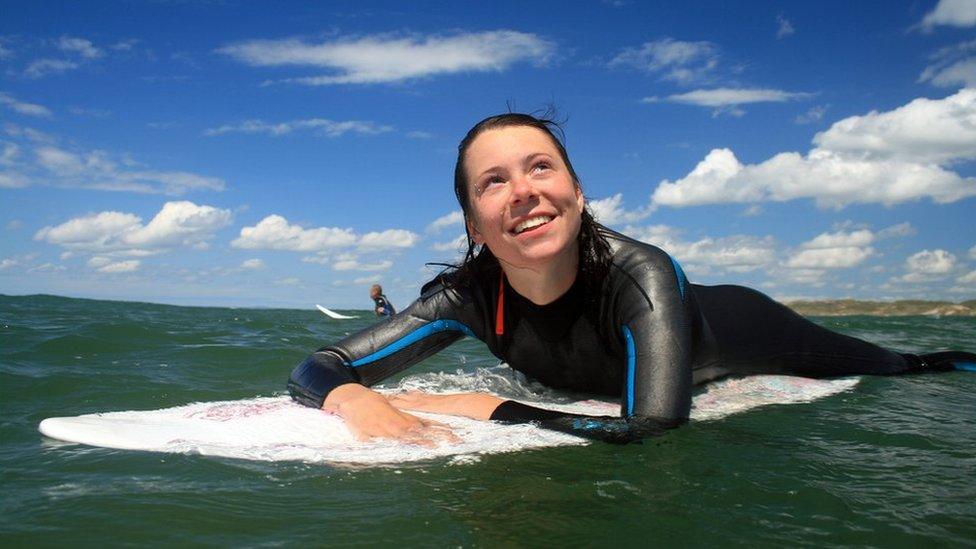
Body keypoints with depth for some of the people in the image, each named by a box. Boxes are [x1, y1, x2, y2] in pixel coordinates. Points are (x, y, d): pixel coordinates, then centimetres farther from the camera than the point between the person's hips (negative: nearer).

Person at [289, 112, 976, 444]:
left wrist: (481, 407, -49)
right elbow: (316, 368, -33)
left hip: (731, 332, -4)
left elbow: (656, 429, -54)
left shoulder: (637, 273, -44)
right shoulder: (470, 295, -32)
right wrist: (359, 402, -57)